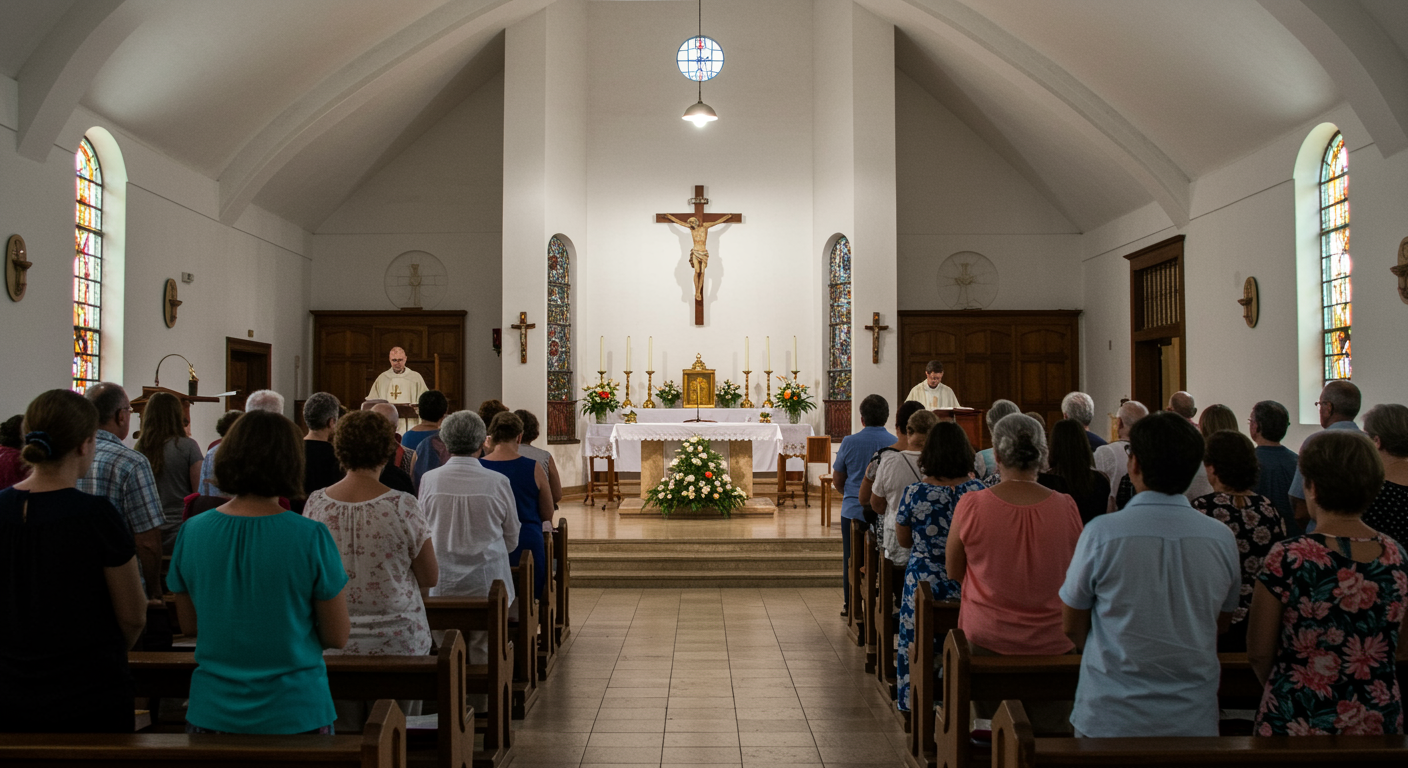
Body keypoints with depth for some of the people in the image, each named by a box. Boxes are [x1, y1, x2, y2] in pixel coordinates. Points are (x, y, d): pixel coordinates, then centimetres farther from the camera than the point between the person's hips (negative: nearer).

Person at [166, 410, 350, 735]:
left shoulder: (193, 531, -5)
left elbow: (189, 626, 7)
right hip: (294, 715, -3)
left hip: (213, 712, 4)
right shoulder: (311, 537, -16)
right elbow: (337, 636, -8)